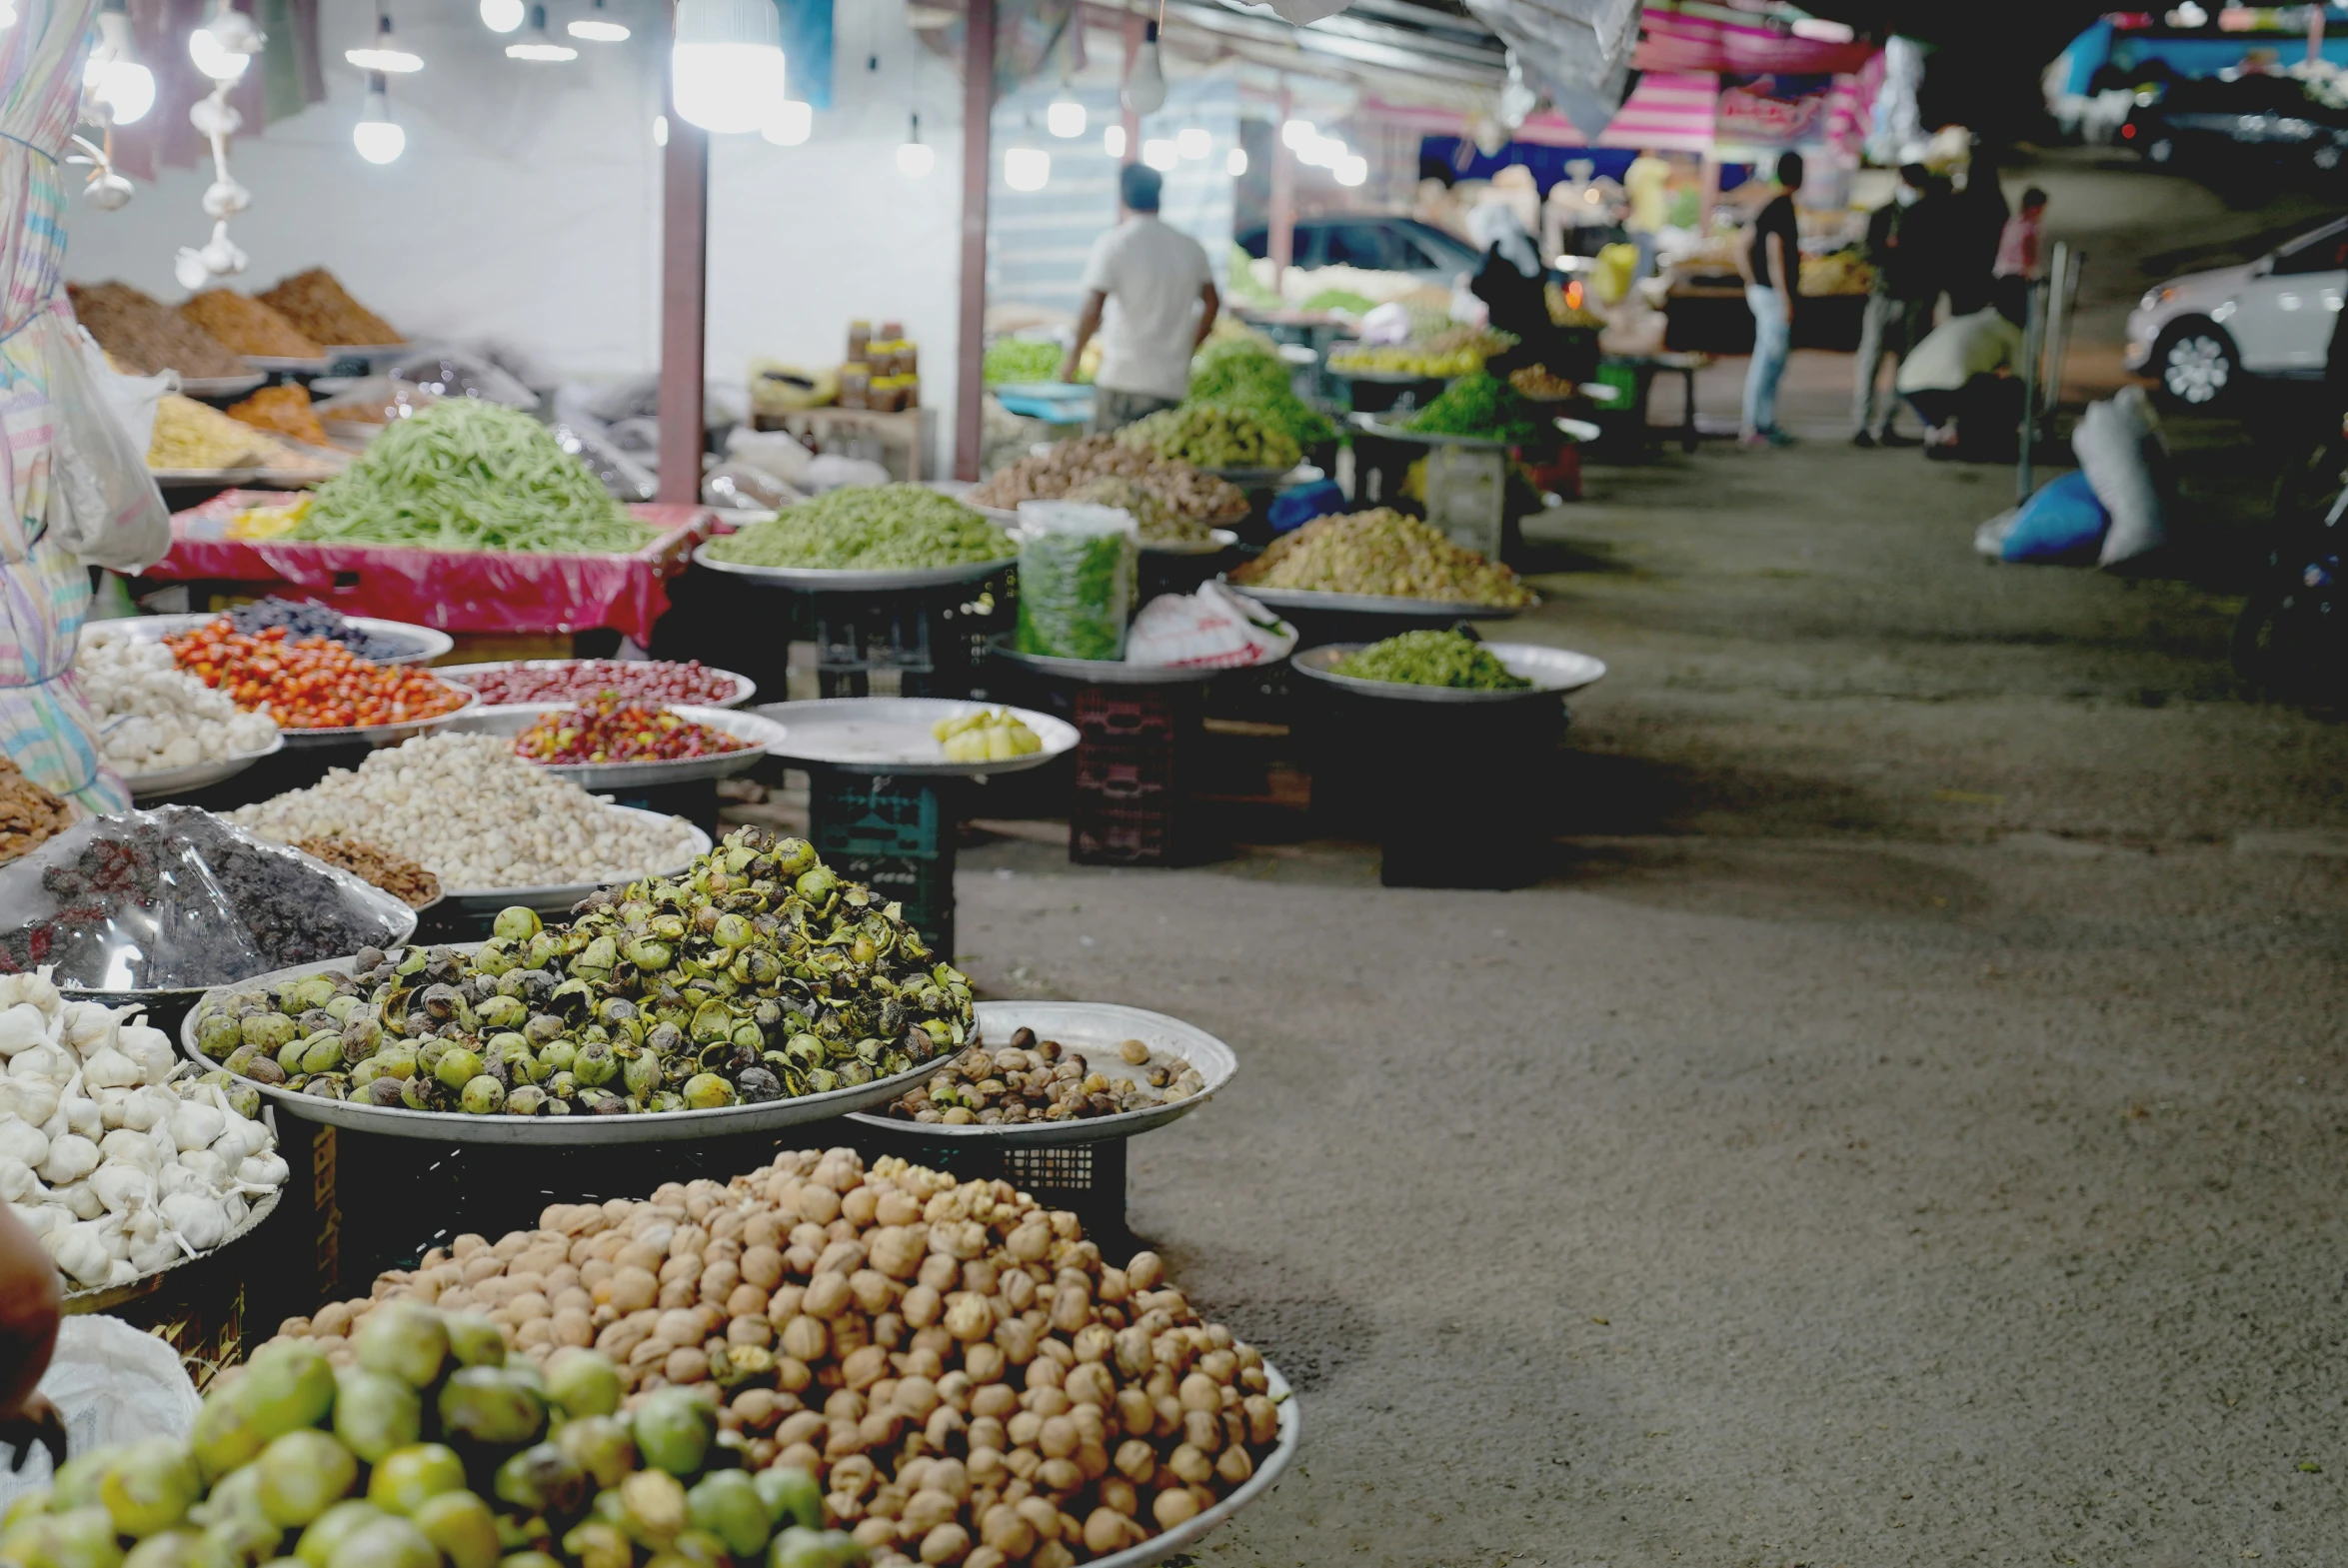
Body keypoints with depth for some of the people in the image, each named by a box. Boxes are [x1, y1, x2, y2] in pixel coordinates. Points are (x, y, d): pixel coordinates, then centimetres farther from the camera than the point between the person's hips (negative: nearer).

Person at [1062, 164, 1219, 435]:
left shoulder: (1112, 244, -6)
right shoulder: (1190, 247, 9)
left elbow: (1093, 309, -13)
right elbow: (1212, 303, 16)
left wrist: (1074, 357, -1)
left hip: (1123, 378, -5)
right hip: (1173, 382, 5)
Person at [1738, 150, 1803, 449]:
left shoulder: (1769, 208, 13)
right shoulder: (1782, 209, -14)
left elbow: (1743, 252, 17)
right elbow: (1775, 257, -20)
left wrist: (1752, 283, 21)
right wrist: (1785, 299, -19)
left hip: (1760, 290, 10)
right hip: (1774, 293, -10)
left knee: (1771, 362, 12)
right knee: (1768, 361, -7)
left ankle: (1766, 424, 15)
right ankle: (1755, 427, -7)